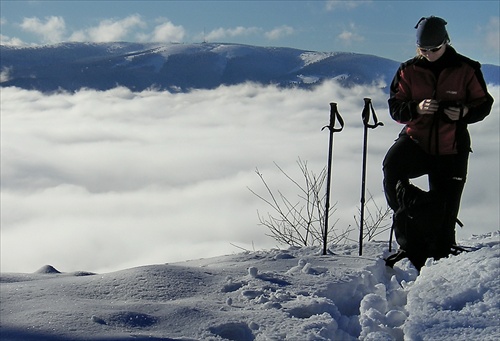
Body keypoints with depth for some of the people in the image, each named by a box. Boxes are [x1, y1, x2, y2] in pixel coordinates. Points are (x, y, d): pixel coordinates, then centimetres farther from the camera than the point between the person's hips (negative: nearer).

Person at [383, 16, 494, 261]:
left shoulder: (466, 70, -2)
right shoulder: (408, 71, 2)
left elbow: (483, 104, 4)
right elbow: (395, 108, 1)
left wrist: (464, 113, -17)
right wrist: (416, 108, -20)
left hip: (452, 149, 0)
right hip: (415, 140, 1)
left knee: (445, 211, 6)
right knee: (392, 167, -32)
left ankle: (444, 253, 24)